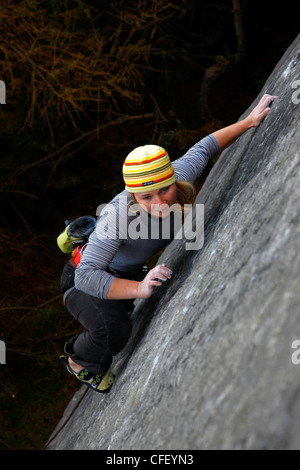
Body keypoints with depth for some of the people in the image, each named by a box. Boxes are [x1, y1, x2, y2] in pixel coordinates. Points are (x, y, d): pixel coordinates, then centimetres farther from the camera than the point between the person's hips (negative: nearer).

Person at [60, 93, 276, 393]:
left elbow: (203, 148, -3)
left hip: (127, 275, 7)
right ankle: (80, 360, 6)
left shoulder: (178, 177, -24)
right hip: (84, 281, -7)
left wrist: (250, 121, -6)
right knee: (114, 330, -32)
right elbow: (86, 276, -44)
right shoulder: (119, 216, -42)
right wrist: (140, 289, -55)